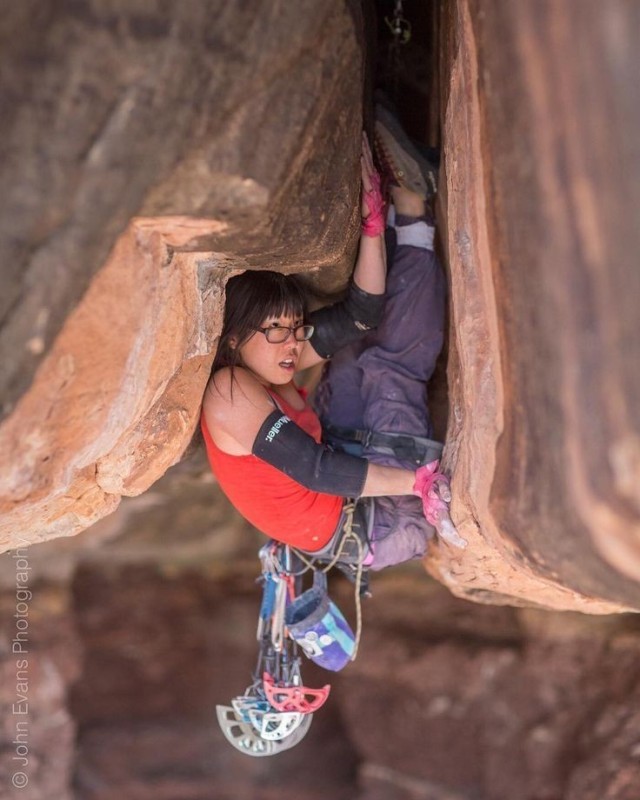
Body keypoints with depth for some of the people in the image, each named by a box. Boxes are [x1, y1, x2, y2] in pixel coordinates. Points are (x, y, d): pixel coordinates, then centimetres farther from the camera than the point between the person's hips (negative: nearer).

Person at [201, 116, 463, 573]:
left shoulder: (264, 364, 2)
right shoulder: (230, 390, -22)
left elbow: (361, 313, -3)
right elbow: (315, 470, -28)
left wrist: (372, 223, -11)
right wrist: (416, 480, -27)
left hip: (350, 493, 8)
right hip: (374, 530, -8)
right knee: (390, 366, -7)